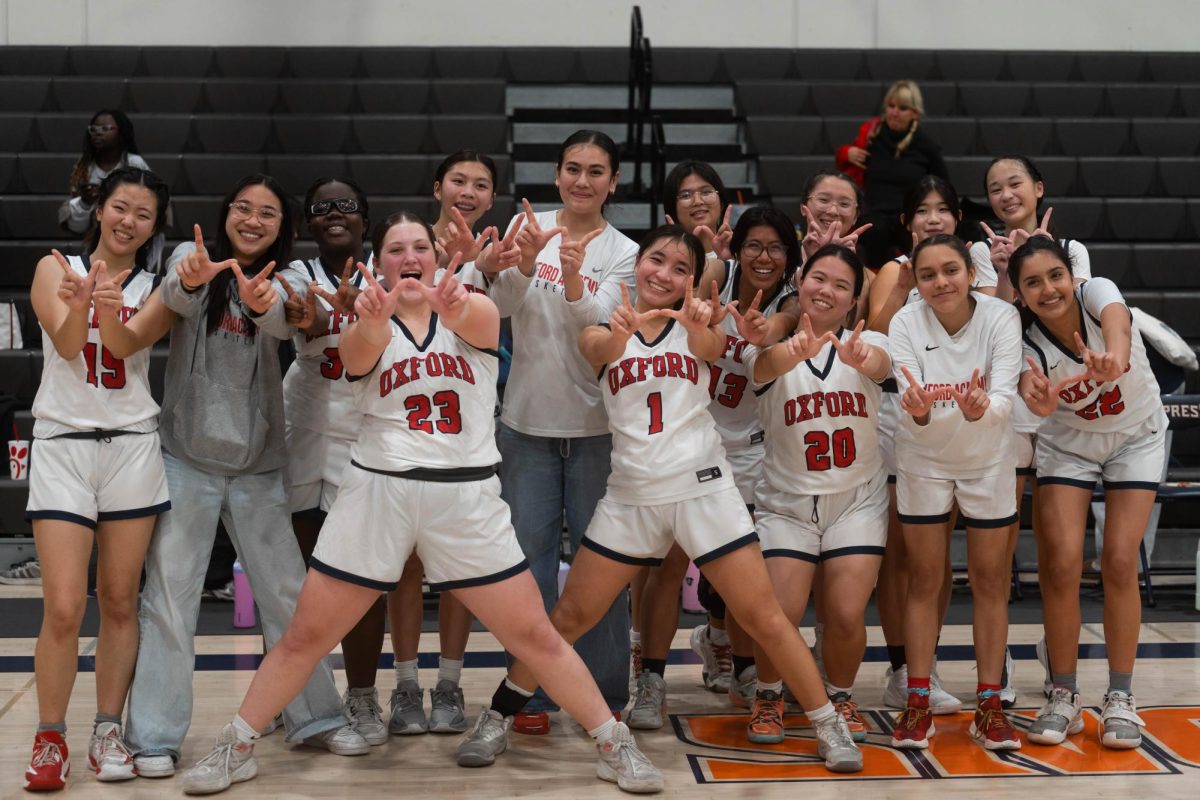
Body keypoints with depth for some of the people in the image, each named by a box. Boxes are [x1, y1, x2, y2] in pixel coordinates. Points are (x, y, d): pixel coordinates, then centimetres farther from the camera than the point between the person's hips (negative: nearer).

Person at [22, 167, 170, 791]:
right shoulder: (57, 268, 3)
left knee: (119, 603, 6)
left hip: (132, 447, 2)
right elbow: (67, 344, -11)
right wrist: (81, 303, -31)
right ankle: (50, 739, 7)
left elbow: (126, 345, -12)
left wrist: (110, 306, -32)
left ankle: (107, 732, 17)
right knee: (64, 607, -8)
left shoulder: (155, 289, 7)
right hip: (63, 444, -2)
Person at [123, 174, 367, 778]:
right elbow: (175, 297, -25)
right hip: (186, 457, -2)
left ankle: (316, 716, 19)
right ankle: (155, 736, 7)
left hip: (259, 464, 2)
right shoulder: (192, 258, -1)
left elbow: (283, 324, -22)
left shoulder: (287, 282, 2)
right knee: (169, 596, -1)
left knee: (288, 593, 7)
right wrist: (191, 278, -49)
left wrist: (261, 304, -47)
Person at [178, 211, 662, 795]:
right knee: (305, 637, 5)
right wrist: (371, 321, -46)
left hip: (467, 495, 0)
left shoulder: (476, 310, 3)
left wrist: (454, 306, -48)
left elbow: (473, 324, -23)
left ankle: (615, 747, 17)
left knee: (536, 637, 2)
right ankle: (236, 749, 22)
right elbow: (357, 353, -22)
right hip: (379, 490, 1)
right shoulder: (365, 326, 4)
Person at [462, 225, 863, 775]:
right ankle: (497, 720, 19)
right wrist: (622, 327, -46)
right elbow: (601, 350, -22)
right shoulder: (601, 335, 4)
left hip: (703, 488, -1)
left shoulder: (693, 329, 3)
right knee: (568, 618, 4)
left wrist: (700, 323, -47)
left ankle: (828, 724, 12)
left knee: (763, 618, -2)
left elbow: (713, 346, -22)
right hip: (630, 496, 1)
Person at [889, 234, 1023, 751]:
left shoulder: (1001, 317, -20)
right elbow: (908, 401, -28)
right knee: (924, 581, 5)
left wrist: (981, 408, -52)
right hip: (923, 462, 0)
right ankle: (917, 704, 14)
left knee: (989, 581, 6)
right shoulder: (906, 324, -19)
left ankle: (989, 707, 15)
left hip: (988, 462, 0)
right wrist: (920, 411, -51)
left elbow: (1005, 394, -30)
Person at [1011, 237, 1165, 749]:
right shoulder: (1027, 340, -23)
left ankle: (1120, 699, 5)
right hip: (1069, 443, 1)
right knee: (1061, 563, -11)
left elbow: (1117, 325, -50)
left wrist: (1113, 358, -74)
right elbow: (1040, 401, -41)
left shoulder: (1096, 292, -27)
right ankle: (1063, 698, 5)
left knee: (1119, 562, -9)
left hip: (1136, 436, -1)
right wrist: (1038, 398, -66)